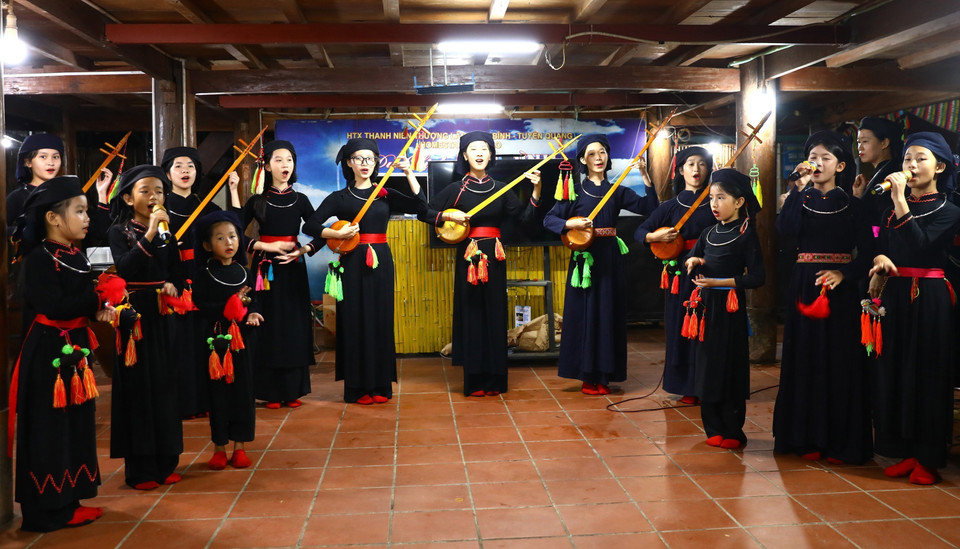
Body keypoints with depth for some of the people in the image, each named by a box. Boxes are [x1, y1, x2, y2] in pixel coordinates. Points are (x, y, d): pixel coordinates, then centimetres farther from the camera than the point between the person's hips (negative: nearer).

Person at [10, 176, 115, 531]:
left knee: (77, 426, 13)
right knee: (49, 431, -1)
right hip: (49, 353, -9)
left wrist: (100, 310, -2)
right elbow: (55, 308, -25)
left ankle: (67, 500, 24)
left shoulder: (78, 257, 10)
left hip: (75, 348, 9)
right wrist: (97, 298, -20)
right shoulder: (39, 259, -16)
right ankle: (48, 510, 9)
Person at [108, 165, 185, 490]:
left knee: (165, 386, 6)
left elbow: (177, 273, 10)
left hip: (164, 316, 4)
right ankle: (139, 468, 8)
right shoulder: (119, 232, -2)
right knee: (138, 387, -1)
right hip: (135, 316, -4)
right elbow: (124, 268, -19)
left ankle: (165, 462, 17)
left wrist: (172, 286, -12)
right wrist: (149, 234, -25)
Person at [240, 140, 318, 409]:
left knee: (295, 326, 2)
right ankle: (272, 392, 7)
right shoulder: (257, 201, 2)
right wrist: (268, 246, -12)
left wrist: (304, 250, -8)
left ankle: (293, 390, 10)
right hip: (266, 269, -2)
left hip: (293, 269, 2)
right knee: (269, 327, -1)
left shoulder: (300, 200, 7)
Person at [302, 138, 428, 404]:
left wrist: (409, 173, -9)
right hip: (352, 264, -2)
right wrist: (338, 234, -15)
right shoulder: (339, 197, 4)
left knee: (380, 321, 4)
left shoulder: (386, 195, 9)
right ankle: (358, 387, 6)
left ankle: (380, 386, 12)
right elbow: (310, 226, -1)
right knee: (355, 322, -1)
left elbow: (420, 206, -4)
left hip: (380, 262, 2)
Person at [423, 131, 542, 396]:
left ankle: (494, 380, 12)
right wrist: (448, 216, -12)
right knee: (471, 314, 0)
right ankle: (474, 381, 7)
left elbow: (526, 219, 1)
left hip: (494, 258, 2)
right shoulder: (456, 189, 2)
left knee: (495, 314, 4)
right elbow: (424, 213, 3)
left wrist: (536, 192, -10)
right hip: (468, 257, -2)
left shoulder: (501, 189, 7)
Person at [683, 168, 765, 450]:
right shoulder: (709, 234, 10)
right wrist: (693, 261, -2)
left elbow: (757, 277, -16)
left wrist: (718, 282, -19)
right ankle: (714, 429, 20)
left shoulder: (746, 234, -9)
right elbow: (689, 260, 21)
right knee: (706, 367, 9)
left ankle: (733, 432, 12)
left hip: (729, 308, -6)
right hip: (705, 305, 6)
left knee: (728, 368, 0)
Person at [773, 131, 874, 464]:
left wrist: (843, 274, -17)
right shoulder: (801, 199, 8)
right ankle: (808, 438, 11)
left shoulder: (851, 205, 4)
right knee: (806, 359, 3)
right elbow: (786, 230, -12)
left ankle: (840, 441, 9)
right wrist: (801, 188, -13)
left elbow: (867, 252, -1)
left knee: (840, 360, 0)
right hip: (805, 285, 1)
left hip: (840, 289, -1)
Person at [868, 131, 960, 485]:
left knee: (927, 374, -1)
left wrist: (901, 201, -21)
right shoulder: (891, 210, 13)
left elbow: (921, 244, -19)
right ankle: (905, 453, 17)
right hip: (894, 296, 5)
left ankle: (928, 459, 8)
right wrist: (880, 260, -14)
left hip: (928, 299, -5)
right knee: (895, 373, 6)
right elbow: (879, 247, 9)